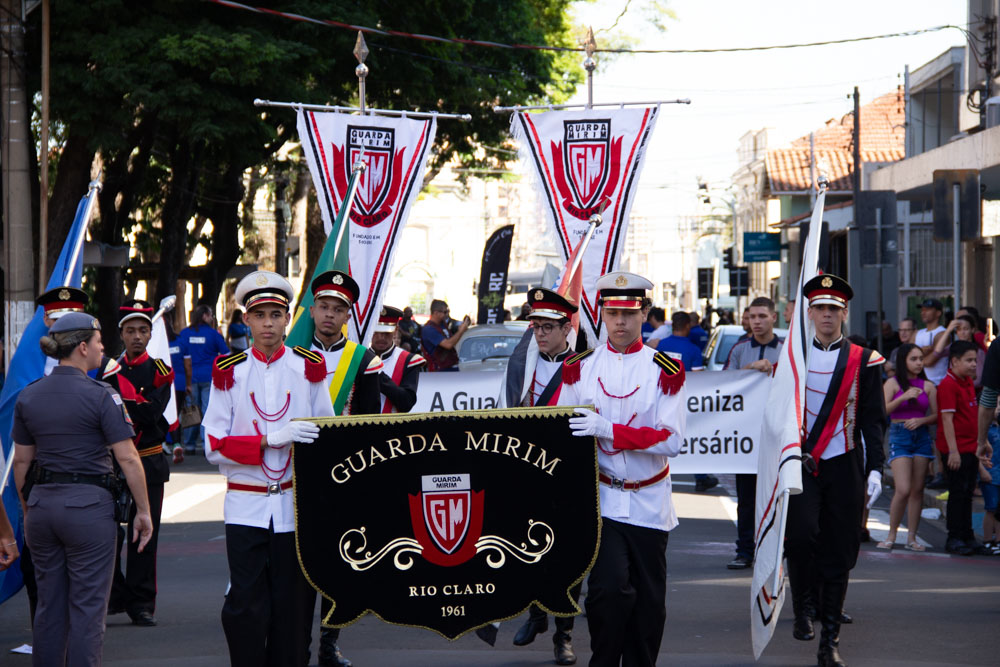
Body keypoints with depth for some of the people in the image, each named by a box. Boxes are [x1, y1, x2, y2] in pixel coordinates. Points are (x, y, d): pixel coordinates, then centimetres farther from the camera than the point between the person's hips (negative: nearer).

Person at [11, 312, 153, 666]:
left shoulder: (28, 396, 7)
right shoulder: (101, 396, -10)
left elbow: (21, 460, 11)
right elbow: (128, 459, -12)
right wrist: (143, 511, -5)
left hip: (41, 505, 6)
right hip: (88, 504, -6)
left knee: (49, 605, 14)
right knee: (87, 606, 0)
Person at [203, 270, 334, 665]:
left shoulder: (309, 367, 5)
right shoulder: (229, 372, 3)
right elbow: (215, 447, -3)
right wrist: (271, 439, -15)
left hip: (296, 503, 1)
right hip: (245, 505, -1)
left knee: (293, 606, 4)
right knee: (245, 608, -4)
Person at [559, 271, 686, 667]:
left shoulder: (665, 371, -2)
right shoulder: (580, 368, 4)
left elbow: (671, 440, -11)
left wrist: (608, 429, -21)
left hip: (649, 503, 1)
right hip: (600, 499, -1)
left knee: (648, 602, 7)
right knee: (610, 587, -16)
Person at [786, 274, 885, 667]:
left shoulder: (863, 361, 5)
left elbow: (872, 420, 6)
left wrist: (875, 469, -2)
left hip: (844, 469, 1)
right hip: (800, 466, 0)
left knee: (838, 553, 2)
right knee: (802, 534, -22)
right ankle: (803, 608, 1)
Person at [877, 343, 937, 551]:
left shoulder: (927, 386, 9)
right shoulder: (893, 383, 1)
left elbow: (936, 415, 9)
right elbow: (883, 410, -9)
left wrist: (920, 420, -9)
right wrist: (904, 397, -18)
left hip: (922, 435, 4)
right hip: (899, 436, -3)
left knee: (917, 489, 2)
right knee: (903, 489, -14)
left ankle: (911, 537, 8)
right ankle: (891, 535, 0)